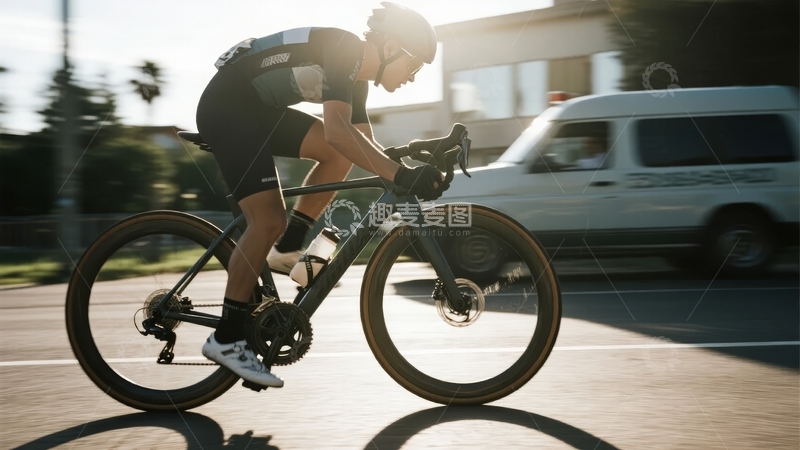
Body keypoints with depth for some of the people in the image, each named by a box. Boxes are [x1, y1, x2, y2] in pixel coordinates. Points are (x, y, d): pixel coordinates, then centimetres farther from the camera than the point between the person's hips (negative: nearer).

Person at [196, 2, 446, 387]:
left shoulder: (356, 77, 8)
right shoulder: (345, 50, -20)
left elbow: (366, 147, 10)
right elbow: (336, 132, -35)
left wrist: (413, 172, -1)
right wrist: (401, 175, -39)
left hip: (258, 110, 9)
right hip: (226, 106, -9)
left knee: (343, 153, -1)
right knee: (269, 220, -16)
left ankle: (287, 249, 6)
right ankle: (226, 339, -5)